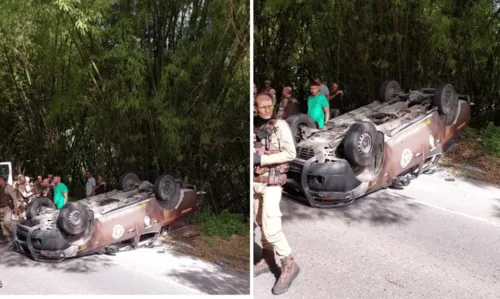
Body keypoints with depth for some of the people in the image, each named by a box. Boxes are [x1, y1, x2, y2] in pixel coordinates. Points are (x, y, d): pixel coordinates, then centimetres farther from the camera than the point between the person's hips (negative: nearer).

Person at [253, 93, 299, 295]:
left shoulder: (281, 125, -11)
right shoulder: (254, 127, 5)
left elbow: (291, 153, -19)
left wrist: (261, 159, -22)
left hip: (272, 182, -6)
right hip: (255, 182, 6)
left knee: (271, 227, -11)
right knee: (262, 224, 14)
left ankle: (288, 266, 2)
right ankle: (268, 260, 28)